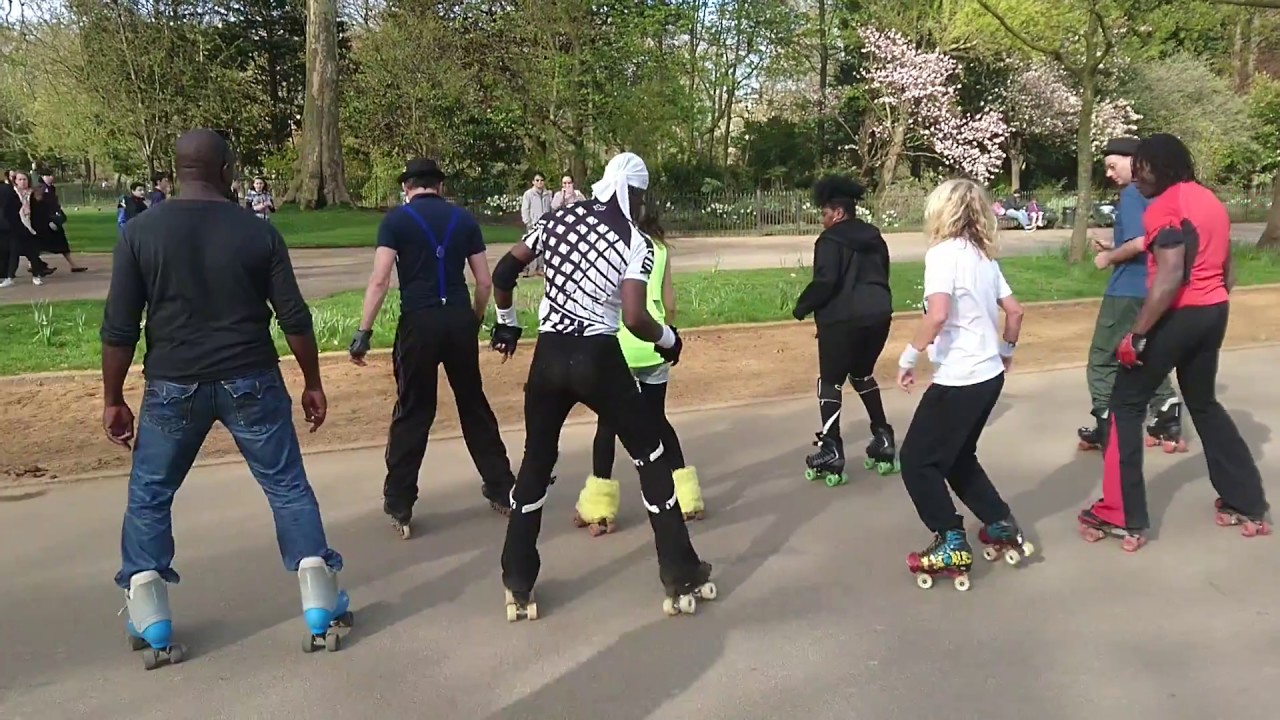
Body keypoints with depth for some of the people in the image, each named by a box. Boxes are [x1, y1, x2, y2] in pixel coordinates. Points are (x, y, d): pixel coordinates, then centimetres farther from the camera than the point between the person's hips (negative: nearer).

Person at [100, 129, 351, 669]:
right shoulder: (258, 232, -2)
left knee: (148, 498, 17)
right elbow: (294, 317, -1)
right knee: (289, 489, 9)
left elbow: (119, 327, -3)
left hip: (173, 386, 0)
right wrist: (313, 383, 9)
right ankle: (324, 615, 11)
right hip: (250, 382, 0)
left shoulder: (141, 231, -2)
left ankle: (152, 629, 19)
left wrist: (113, 398, 6)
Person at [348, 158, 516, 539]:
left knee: (412, 412, 6)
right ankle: (501, 488, 25)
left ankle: (399, 506, 11)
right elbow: (485, 282, 8)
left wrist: (363, 331, -9)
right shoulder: (464, 219, 9)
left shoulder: (396, 219, 0)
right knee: (474, 404, 16)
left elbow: (379, 280, -10)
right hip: (460, 319, 3)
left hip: (419, 321, -2)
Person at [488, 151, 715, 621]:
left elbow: (503, 272, 11)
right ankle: (682, 580, 18)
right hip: (598, 359, -4)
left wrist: (506, 321, 27)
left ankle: (517, 587, 21)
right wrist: (668, 339, 1)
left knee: (536, 463, 17)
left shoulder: (559, 220, 7)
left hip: (549, 356, 4)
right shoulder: (635, 242, -7)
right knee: (651, 459, 12)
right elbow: (634, 318, -19)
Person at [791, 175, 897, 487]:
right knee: (863, 375, 25)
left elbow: (825, 282, -18)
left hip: (843, 319, -7)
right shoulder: (874, 237, 16)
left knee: (831, 382, 4)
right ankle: (883, 441, 23)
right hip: (878, 315, 7)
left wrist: (802, 306, -4)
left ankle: (831, 454, 1)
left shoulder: (831, 240, -8)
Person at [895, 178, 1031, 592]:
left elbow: (938, 314, -27)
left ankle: (952, 547, 4)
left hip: (958, 379, -9)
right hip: (989, 375, 9)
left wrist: (908, 358, -17)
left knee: (917, 460, 3)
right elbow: (1014, 311, 14)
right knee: (958, 457, 23)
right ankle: (1002, 528, 25)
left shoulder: (943, 252, -13)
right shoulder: (984, 256, 11)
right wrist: (1006, 350, 30)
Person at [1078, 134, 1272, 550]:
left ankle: (1123, 518, 1)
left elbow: (1170, 278, -23)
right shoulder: (1209, 200, 15)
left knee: (1126, 405, 1)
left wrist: (1136, 334, -22)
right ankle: (1249, 505, 29)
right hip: (1214, 312, 9)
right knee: (1204, 404, 23)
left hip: (1178, 315, -9)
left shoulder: (1165, 207, -14)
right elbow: (1225, 270, 18)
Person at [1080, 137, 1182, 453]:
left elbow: (1138, 243, -25)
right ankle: (1168, 426, 16)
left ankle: (1106, 431, 7)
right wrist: (1112, 250, 11)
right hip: (1153, 290, 9)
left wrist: (1108, 258, -8)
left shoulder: (1131, 194, -13)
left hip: (1128, 292, -9)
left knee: (1102, 361, 3)